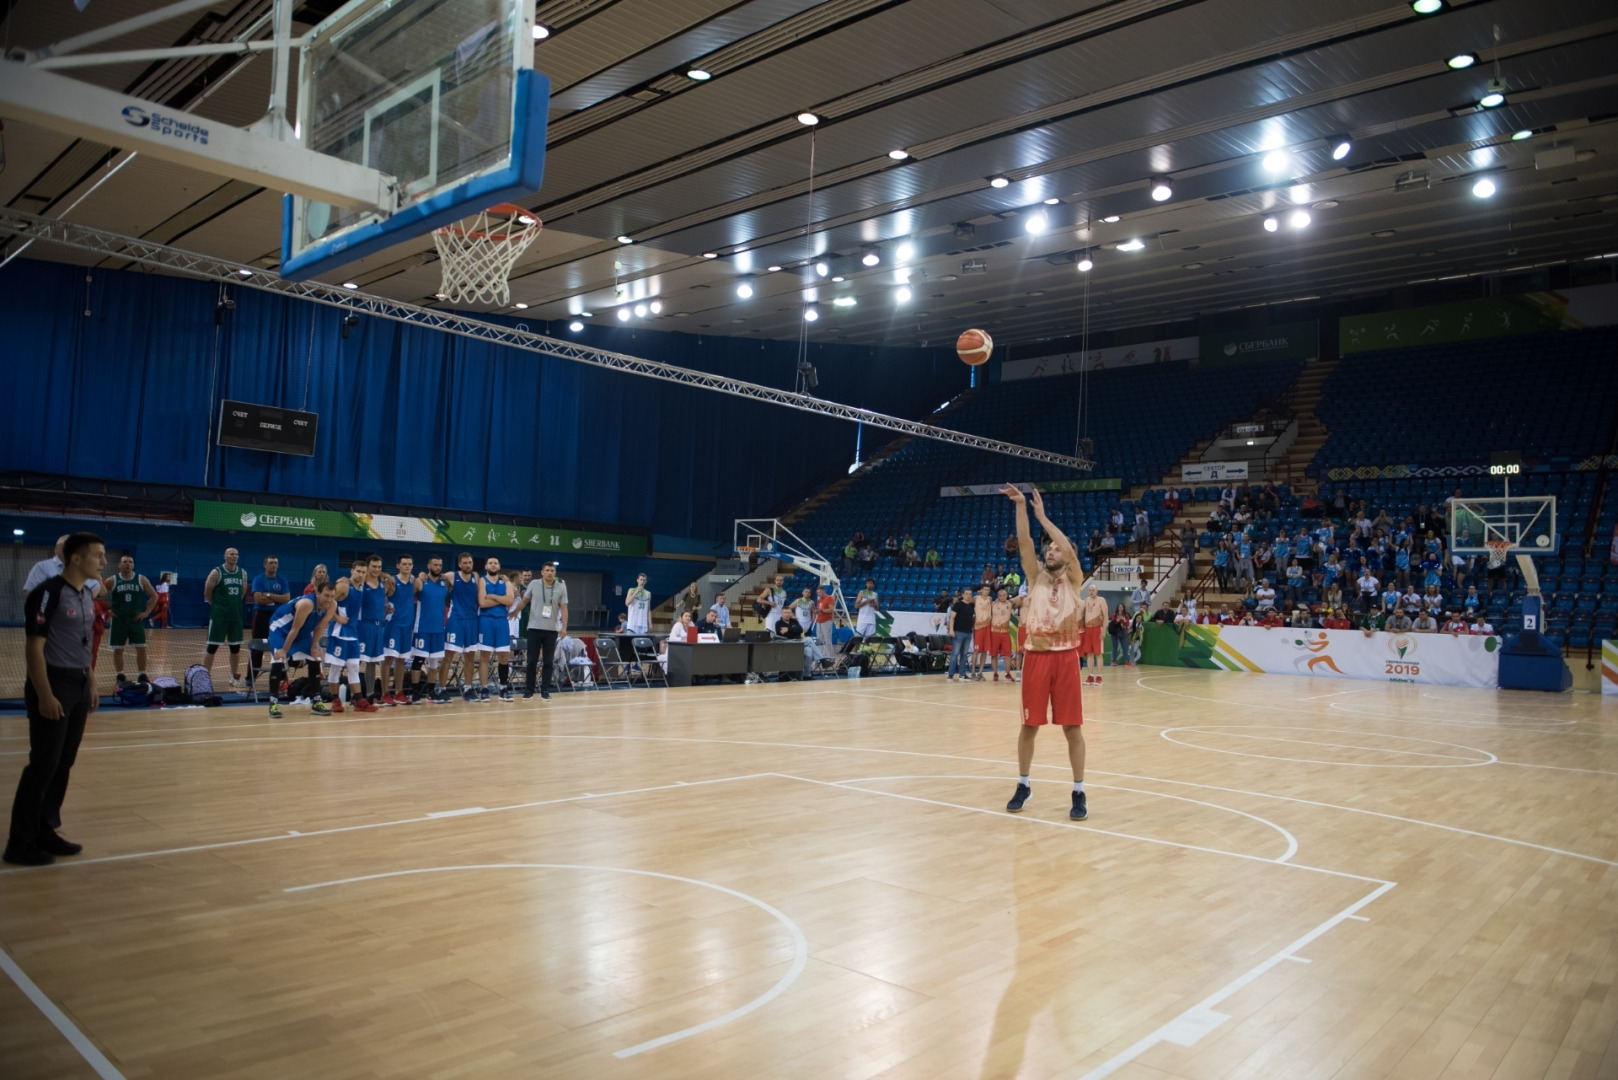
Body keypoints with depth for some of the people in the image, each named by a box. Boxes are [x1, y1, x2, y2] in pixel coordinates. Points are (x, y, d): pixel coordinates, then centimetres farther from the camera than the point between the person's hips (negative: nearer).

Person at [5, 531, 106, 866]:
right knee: (43, 764, -4)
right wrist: (45, 695, -20)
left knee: (63, 764, 12)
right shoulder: (47, 593, -15)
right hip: (53, 685, -8)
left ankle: (45, 832, 22)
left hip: (78, 686, 8)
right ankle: (20, 843, 6)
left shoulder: (87, 594, 10)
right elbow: (35, 647, -16)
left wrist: (90, 684, 16)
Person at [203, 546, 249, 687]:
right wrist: (217, 605, 3)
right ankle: (205, 676, 5)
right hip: (218, 616, -5)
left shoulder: (243, 573, 7)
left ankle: (235, 677, 20)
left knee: (236, 648, 10)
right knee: (212, 647, -2)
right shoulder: (216, 573, -8)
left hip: (236, 615, 5)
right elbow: (207, 593, -5)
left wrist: (234, 604, 13)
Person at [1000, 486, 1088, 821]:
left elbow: (1069, 549, -13)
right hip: (1035, 656, 2)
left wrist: (1042, 515, -10)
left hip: (1065, 658, -2)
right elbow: (1024, 543, -3)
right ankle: (1023, 785, 21)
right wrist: (1021, 506, -12)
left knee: (1072, 727, 1)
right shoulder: (1035, 577, 10)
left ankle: (1078, 792, 11)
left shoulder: (1073, 580, 5)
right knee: (1029, 725, 7)